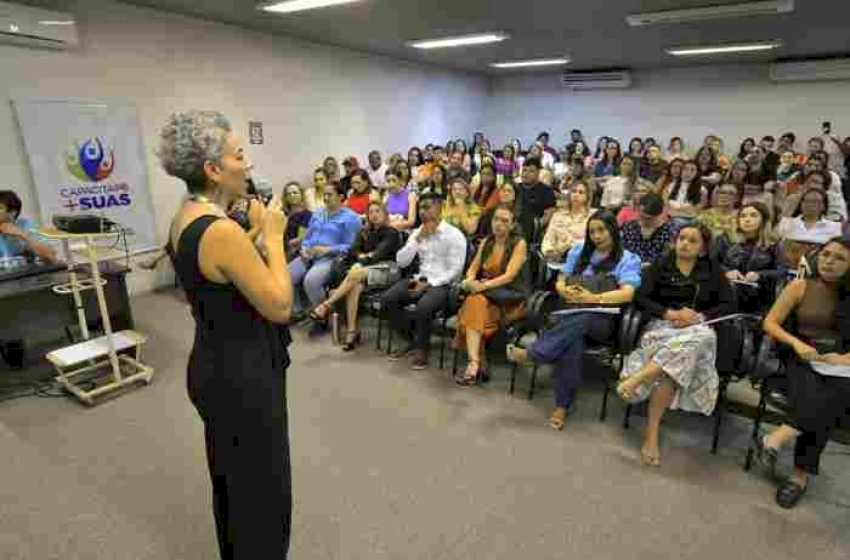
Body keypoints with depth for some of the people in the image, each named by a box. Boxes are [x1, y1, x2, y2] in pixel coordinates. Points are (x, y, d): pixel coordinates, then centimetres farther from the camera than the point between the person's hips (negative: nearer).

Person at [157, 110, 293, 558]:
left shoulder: (185, 218, 4)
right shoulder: (222, 231, -27)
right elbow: (279, 306, -22)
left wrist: (258, 237, 5)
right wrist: (273, 237, -15)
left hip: (214, 365, 10)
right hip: (242, 375, -10)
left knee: (230, 477, 28)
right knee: (261, 487, 11)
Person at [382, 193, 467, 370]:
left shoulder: (454, 234, -6)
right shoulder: (417, 232, 11)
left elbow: (455, 270, -12)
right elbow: (401, 262, 3)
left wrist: (429, 284, -18)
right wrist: (418, 239, -7)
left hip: (442, 283, -6)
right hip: (420, 279, 6)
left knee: (423, 307, -34)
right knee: (387, 299, -16)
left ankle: (422, 349, -6)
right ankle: (409, 340, 6)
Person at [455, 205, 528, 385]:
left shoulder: (519, 243, -4)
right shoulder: (486, 242, 13)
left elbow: (509, 276, -15)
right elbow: (472, 269, 9)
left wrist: (483, 286, -28)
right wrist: (469, 281, -14)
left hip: (511, 298, -4)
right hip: (485, 293, 4)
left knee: (475, 302, -31)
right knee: (474, 303, -30)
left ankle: (474, 364, -31)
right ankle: (477, 364, -36)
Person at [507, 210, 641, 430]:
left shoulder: (628, 259, 6)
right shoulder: (579, 251, 18)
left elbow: (627, 293, -11)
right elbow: (560, 282, 14)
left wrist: (593, 298, -24)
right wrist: (566, 291, -10)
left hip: (602, 320, -2)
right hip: (571, 312, 2)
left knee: (578, 321, -39)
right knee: (573, 338, -35)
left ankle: (528, 354, -29)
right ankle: (563, 405, -30)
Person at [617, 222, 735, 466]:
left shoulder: (712, 270, 16)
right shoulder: (660, 266, 12)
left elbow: (729, 305, 8)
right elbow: (640, 298, 1)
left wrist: (699, 316, -11)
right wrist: (671, 313, -14)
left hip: (697, 329, 1)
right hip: (663, 326, -1)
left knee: (698, 338, -39)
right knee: (669, 368, -35)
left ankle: (635, 380, -43)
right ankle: (652, 435, -34)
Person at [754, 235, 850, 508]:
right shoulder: (800, 286, 4)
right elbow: (770, 323, 1)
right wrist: (797, 343, -14)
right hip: (803, 359, -1)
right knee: (811, 401, -31)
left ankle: (776, 438, -27)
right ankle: (803, 474, -21)